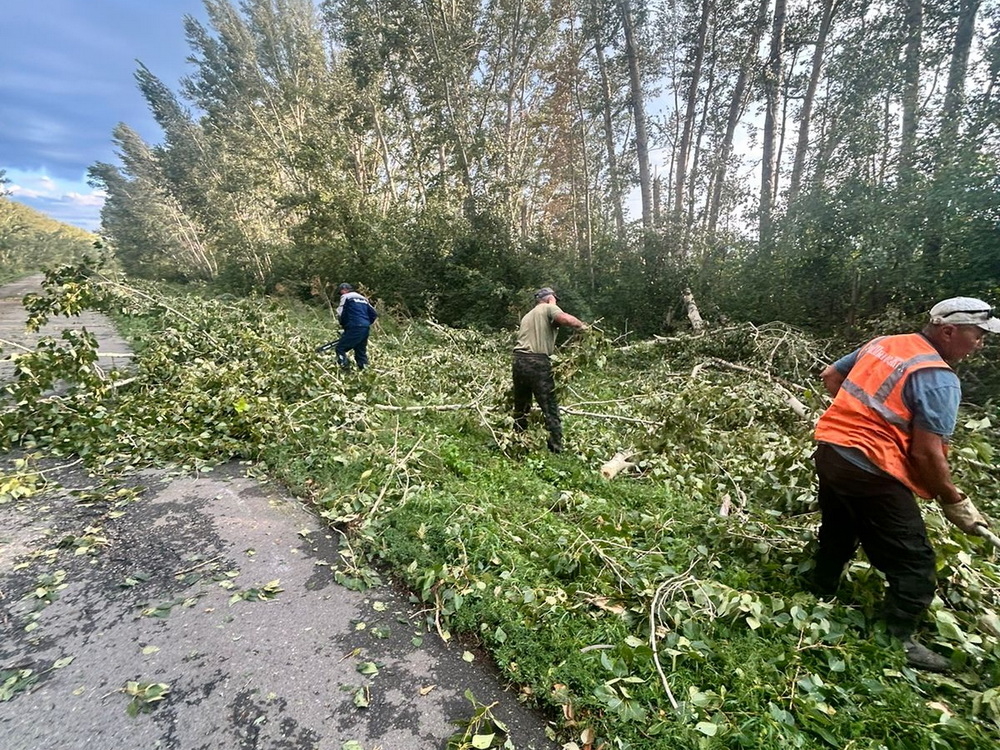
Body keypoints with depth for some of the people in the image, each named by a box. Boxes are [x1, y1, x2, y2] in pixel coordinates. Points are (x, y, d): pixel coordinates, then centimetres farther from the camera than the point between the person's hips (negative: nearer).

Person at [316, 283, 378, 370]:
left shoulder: (346, 297, 5)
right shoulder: (363, 298, 24)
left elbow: (340, 314, -2)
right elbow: (374, 313, 20)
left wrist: (343, 325, 13)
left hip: (354, 328, -7)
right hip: (366, 329, 7)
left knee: (340, 349, -2)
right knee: (361, 352, 14)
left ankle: (345, 368, -15)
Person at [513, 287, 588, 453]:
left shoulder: (527, 316, 28)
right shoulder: (549, 308, 6)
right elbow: (566, 319, -14)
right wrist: (581, 325, 4)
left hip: (519, 359, 7)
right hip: (537, 362, -7)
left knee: (520, 407, 17)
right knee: (550, 409, -1)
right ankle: (556, 450, 0)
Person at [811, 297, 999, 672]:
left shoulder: (881, 343, 9)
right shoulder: (939, 379, -14)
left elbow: (830, 376, 20)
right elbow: (926, 453, -16)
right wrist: (954, 501, -2)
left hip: (830, 451, 8)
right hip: (870, 471, -8)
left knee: (837, 537, 27)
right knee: (914, 563, 9)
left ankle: (821, 598, 43)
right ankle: (898, 641, 18)